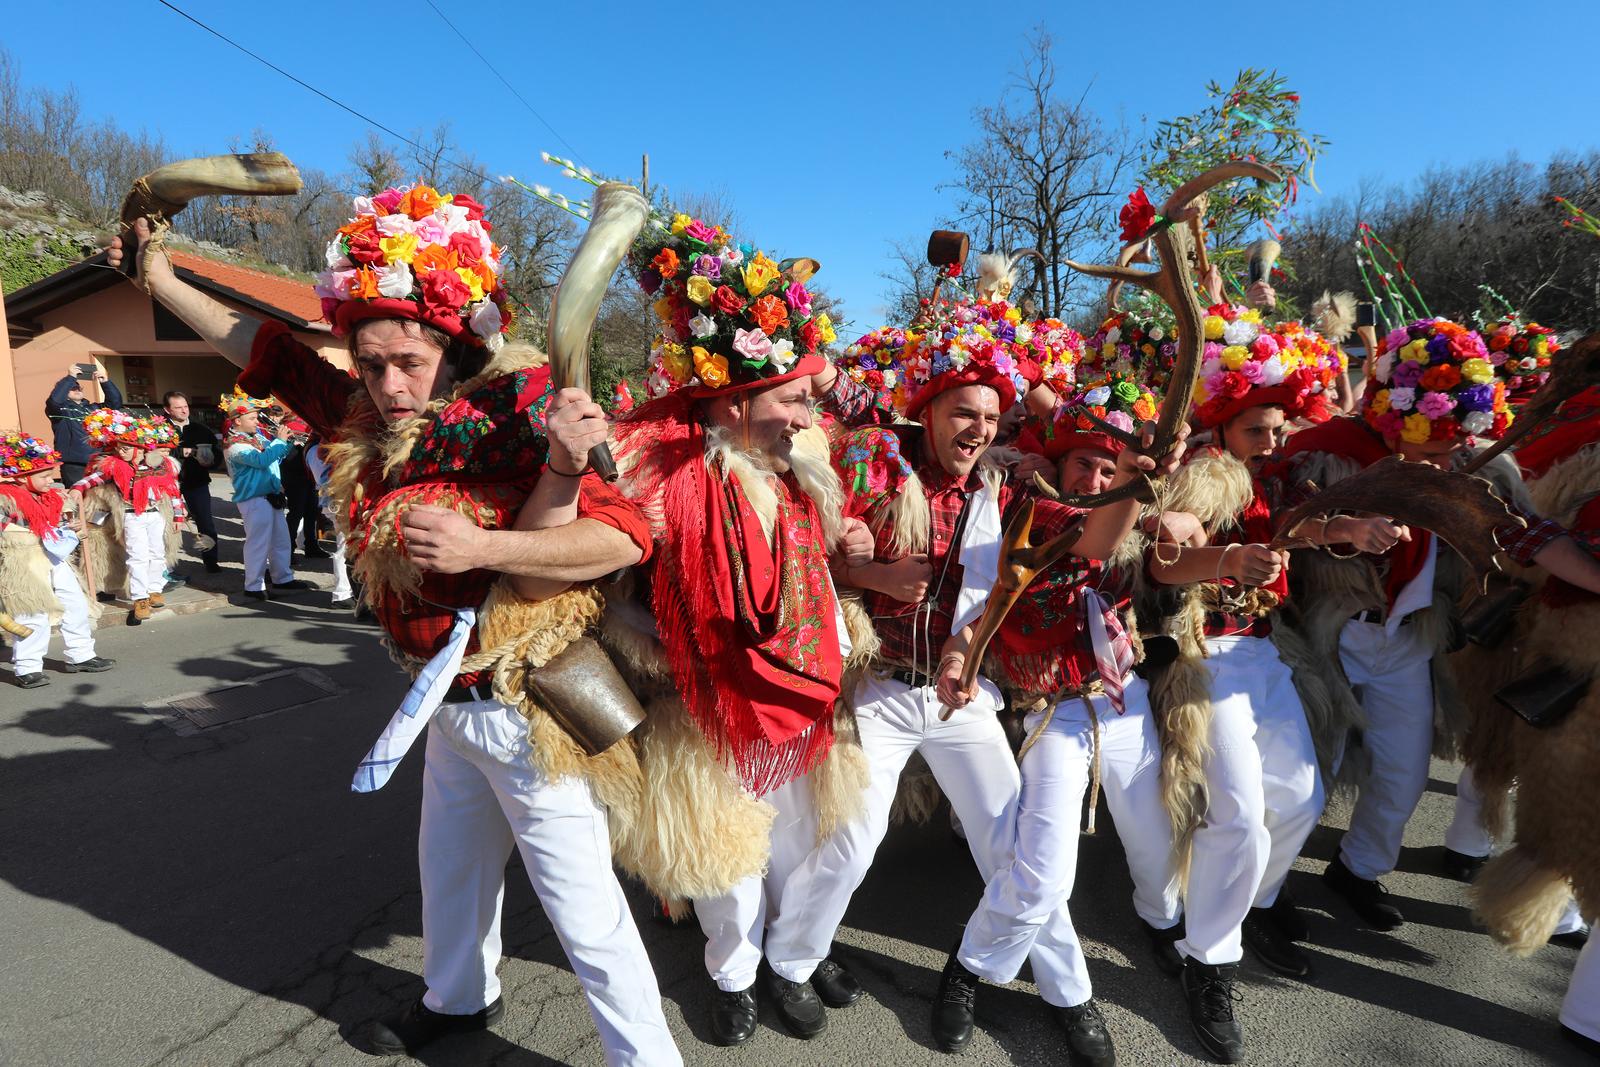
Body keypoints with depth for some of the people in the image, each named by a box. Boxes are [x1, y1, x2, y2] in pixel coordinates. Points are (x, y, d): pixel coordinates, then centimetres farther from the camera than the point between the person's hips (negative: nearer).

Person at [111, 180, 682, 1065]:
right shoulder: (368, 421, -1)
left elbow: (625, 535, -32)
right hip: (448, 706, 8)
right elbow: (266, 350, 14)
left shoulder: (513, 432, -23)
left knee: (582, 907, 1)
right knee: (449, 863, 28)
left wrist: (482, 547, -37)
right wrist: (160, 280, 17)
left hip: (525, 712, -8)